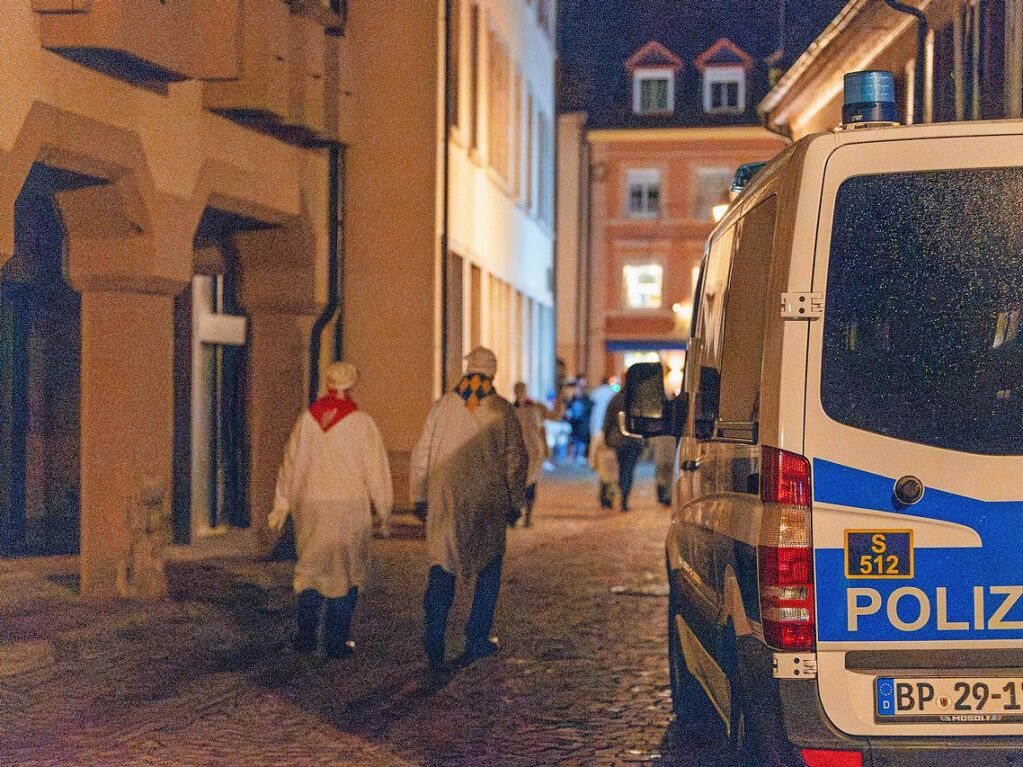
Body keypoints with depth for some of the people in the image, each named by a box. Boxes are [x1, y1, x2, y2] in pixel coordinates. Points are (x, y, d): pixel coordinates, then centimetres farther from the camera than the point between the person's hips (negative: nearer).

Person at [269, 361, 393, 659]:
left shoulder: (307, 419, 1)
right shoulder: (362, 423, -6)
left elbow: (290, 464, 6)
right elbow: (376, 470, -5)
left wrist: (281, 506, 13)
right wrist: (385, 513, 3)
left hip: (310, 505, 3)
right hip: (349, 507, -3)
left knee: (310, 568, 16)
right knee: (346, 573, 7)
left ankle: (305, 636, 13)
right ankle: (336, 642, 6)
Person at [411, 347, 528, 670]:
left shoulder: (442, 405, 3)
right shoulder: (503, 410, -1)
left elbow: (421, 453, 5)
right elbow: (516, 459, 2)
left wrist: (419, 496, 14)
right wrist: (515, 503, 11)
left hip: (445, 500, 1)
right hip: (489, 501, -1)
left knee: (442, 565, 1)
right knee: (489, 567, 12)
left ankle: (435, 630, -19)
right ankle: (477, 639, 13)